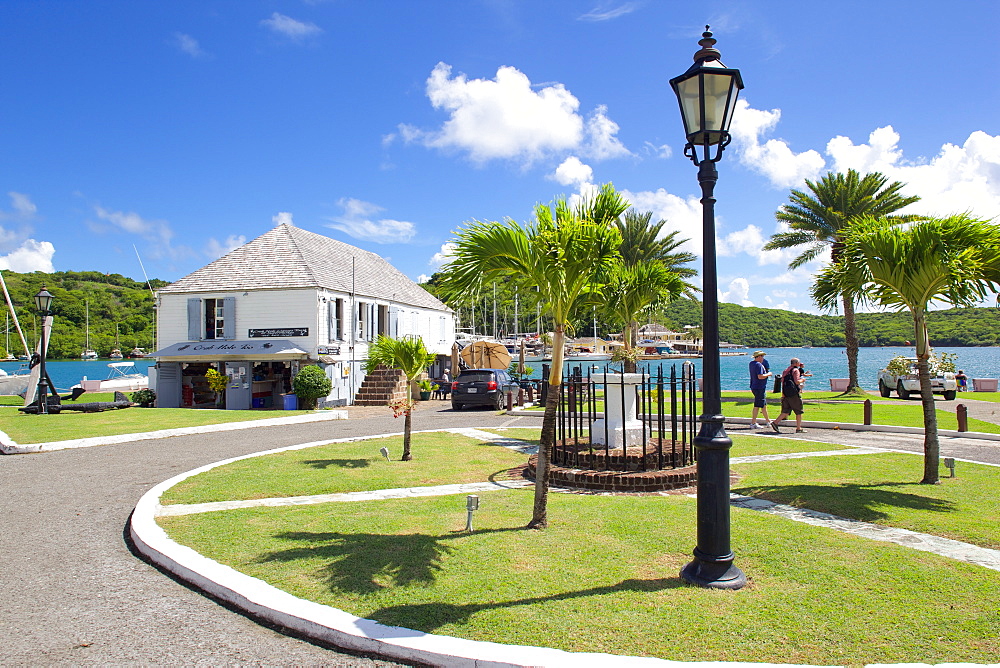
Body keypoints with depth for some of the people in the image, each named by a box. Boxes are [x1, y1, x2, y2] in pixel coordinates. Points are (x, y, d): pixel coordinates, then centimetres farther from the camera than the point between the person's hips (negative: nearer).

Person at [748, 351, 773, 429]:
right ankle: (753, 423, 0)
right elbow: (760, 376, -26)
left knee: (764, 404, 17)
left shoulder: (751, 363, 12)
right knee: (757, 405, -4)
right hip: (759, 388, -10)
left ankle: (768, 421, 24)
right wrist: (768, 374, -11)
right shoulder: (759, 365, -17)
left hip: (754, 387, 10)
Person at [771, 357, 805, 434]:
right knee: (798, 411, 5)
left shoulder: (786, 371, 16)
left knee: (786, 411, 7)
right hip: (794, 393, -7)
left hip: (786, 394, 7)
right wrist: (802, 380, 4)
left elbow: (782, 381, 14)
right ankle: (798, 428, 7)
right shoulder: (796, 370, -6)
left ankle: (775, 423, -8)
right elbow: (797, 381, -17)